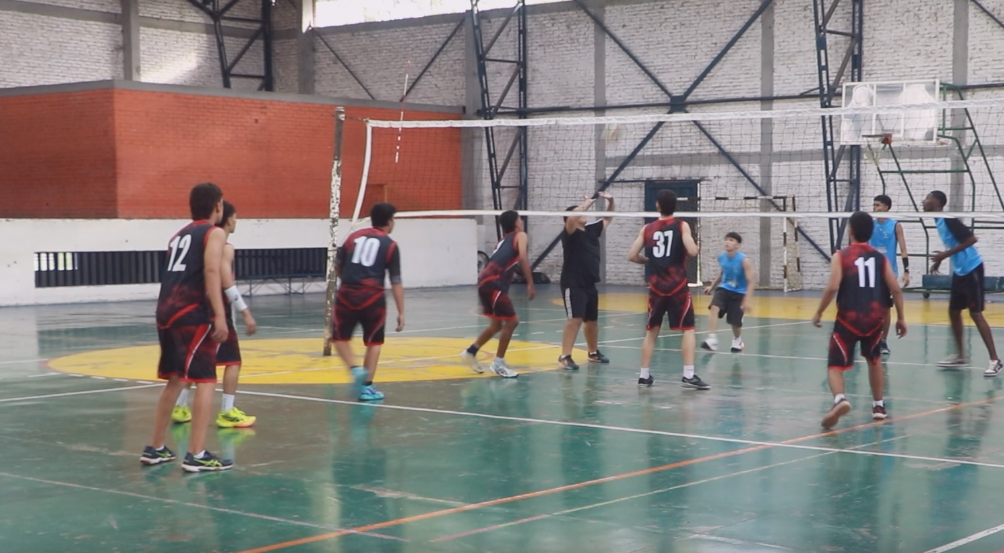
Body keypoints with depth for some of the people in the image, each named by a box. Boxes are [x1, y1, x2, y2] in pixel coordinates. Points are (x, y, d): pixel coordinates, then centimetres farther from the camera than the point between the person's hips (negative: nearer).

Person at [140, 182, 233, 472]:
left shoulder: (179, 235, 25)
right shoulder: (214, 233, 2)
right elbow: (211, 271, -14)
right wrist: (220, 315, -21)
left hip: (166, 310, 8)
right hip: (192, 311, -8)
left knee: (174, 380, 20)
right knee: (205, 380, -5)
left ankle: (155, 449, 26)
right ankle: (197, 455, -10)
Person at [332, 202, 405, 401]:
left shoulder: (354, 236, 12)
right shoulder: (390, 245, 3)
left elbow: (337, 266, 19)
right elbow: (396, 282, 0)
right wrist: (401, 312, 2)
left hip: (347, 295, 2)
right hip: (373, 297, -2)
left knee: (340, 336, 19)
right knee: (374, 341, 15)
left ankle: (355, 369, -4)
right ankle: (367, 387, 10)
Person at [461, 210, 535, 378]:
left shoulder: (504, 240, 26)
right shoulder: (520, 236, 1)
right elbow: (523, 258, -18)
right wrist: (530, 283, -19)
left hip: (486, 282, 9)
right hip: (493, 284, -9)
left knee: (498, 324, 20)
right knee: (511, 321, -4)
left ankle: (471, 352, 27)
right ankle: (498, 363, 1)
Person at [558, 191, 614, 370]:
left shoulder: (592, 230, 9)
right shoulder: (570, 233, -12)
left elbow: (608, 219, 23)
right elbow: (572, 217, -33)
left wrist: (610, 201, 7)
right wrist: (588, 202, -23)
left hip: (590, 284, 8)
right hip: (573, 284, -8)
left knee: (592, 319, 19)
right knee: (575, 319, -18)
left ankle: (593, 353, 37)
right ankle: (565, 356, -18)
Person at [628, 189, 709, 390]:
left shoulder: (648, 228, 5)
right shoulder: (681, 226, -4)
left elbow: (632, 256, 3)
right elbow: (692, 252, -15)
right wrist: (695, 246, 7)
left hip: (656, 287, 3)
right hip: (678, 286, -3)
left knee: (651, 331, 13)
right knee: (688, 329, 2)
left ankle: (644, 375, 14)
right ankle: (689, 375, -8)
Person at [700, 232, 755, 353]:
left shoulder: (744, 260, -23)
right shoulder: (721, 257, -6)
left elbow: (751, 281, -23)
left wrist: (747, 300, -31)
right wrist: (712, 286, 17)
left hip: (739, 293, -3)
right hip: (724, 288, 3)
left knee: (735, 322, 4)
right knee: (714, 308, -26)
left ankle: (737, 341, 39)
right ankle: (712, 340, -30)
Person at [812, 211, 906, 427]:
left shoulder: (841, 256, -1)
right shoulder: (880, 258, 9)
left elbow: (833, 287, -12)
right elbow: (895, 289, 4)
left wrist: (818, 313, -2)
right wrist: (900, 318, 13)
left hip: (848, 318, -3)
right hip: (874, 318, 3)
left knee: (835, 365, 1)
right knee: (874, 360, 28)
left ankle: (840, 399, -28)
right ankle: (878, 405, 31)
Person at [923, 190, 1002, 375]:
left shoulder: (948, 219, -19)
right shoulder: (940, 221, 9)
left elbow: (971, 239, -26)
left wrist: (946, 254, -25)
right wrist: (940, 259, 17)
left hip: (972, 269, -10)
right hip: (959, 271, 10)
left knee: (976, 314, -9)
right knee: (954, 311, 12)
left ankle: (995, 360, -6)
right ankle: (960, 356, 23)